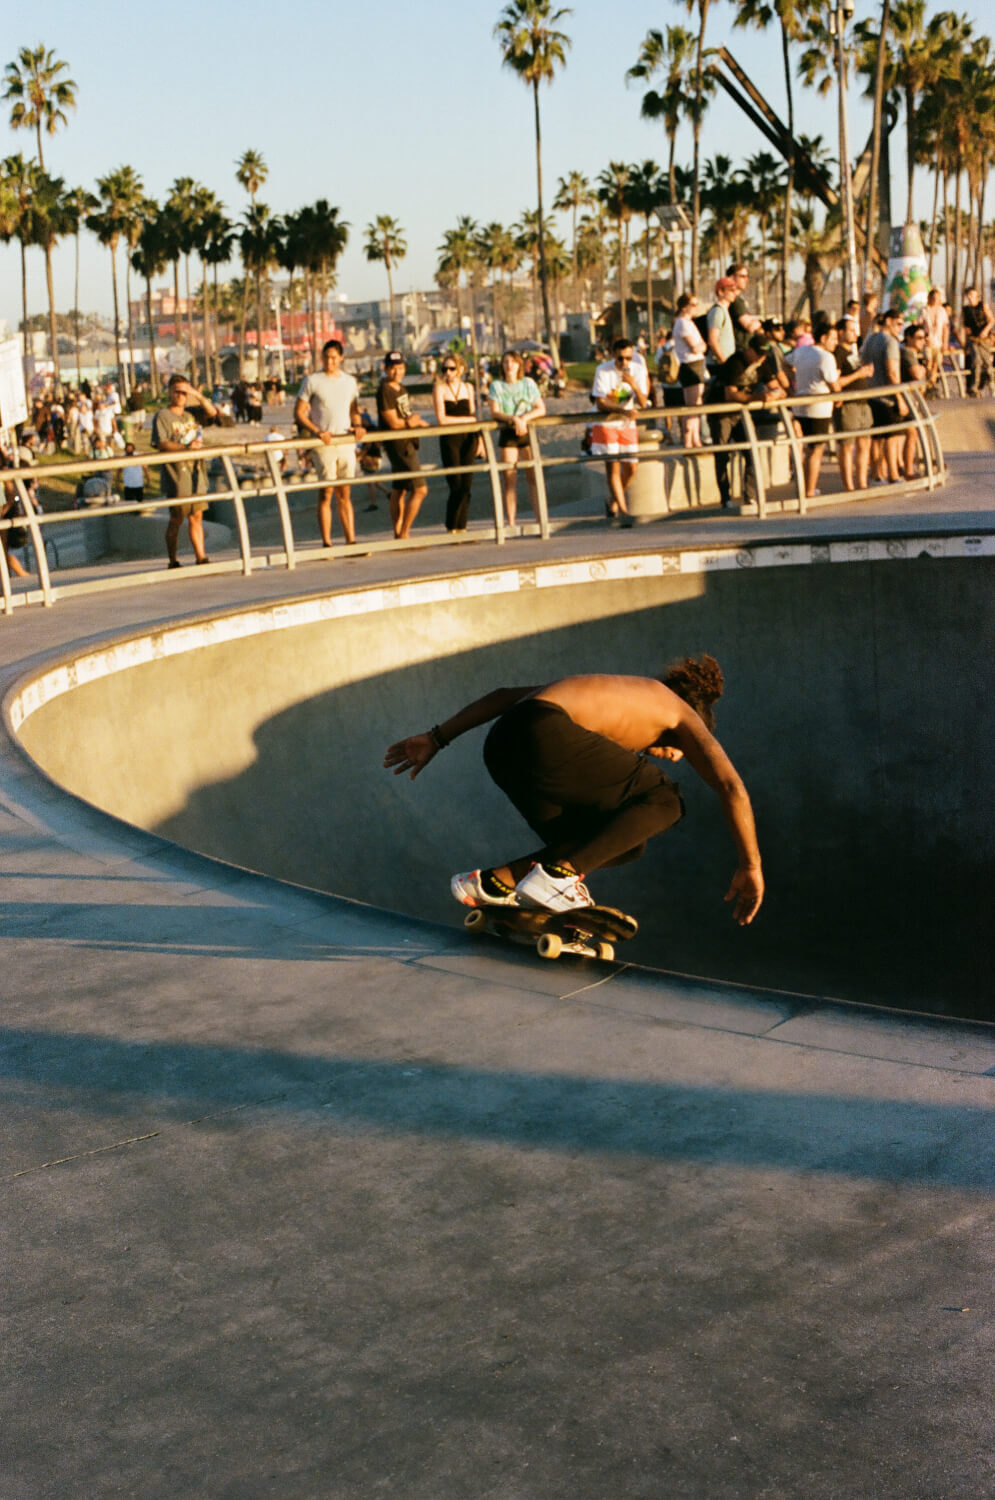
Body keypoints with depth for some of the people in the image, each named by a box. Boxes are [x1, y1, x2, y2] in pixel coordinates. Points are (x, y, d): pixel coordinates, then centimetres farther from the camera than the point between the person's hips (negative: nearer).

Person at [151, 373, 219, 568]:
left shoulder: (191, 413, 14)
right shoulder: (163, 416, -4)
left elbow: (212, 413, 6)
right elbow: (161, 444, -14)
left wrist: (198, 395, -5)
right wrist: (186, 447, -25)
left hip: (195, 474, 6)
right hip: (176, 475, -6)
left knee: (196, 517, 6)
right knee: (177, 519, -2)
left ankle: (201, 557, 8)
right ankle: (173, 561, 7)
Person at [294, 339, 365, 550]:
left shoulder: (350, 381, 13)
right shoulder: (312, 381, 0)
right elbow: (299, 412, -3)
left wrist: (358, 425, 1)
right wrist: (317, 431, -16)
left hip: (346, 443, 4)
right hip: (323, 445, -4)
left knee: (345, 494, 7)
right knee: (326, 493, -5)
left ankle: (351, 541, 8)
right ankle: (326, 543, -3)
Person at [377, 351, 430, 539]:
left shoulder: (400, 388, 13)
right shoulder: (385, 391, -15)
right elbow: (394, 423, -19)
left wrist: (415, 420, -2)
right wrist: (413, 421, -4)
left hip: (406, 444, 10)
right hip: (398, 445, -10)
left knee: (399, 490, 13)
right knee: (419, 489, -12)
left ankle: (398, 534, 18)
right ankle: (403, 536, -10)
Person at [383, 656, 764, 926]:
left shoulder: (626, 690, 37)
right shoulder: (683, 714, 21)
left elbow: (507, 695, 33)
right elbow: (731, 786, 7)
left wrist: (437, 737, 32)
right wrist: (751, 866, 13)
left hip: (503, 742, 8)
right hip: (541, 734, -8)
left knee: (624, 841, 18)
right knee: (664, 804, 4)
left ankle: (497, 880, 10)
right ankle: (559, 872, -10)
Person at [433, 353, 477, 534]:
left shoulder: (468, 388, 11)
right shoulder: (440, 388, -3)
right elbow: (441, 419, -10)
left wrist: (479, 438, 8)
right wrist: (467, 419, -8)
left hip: (468, 439, 4)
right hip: (450, 439, -4)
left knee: (466, 486, 2)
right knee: (456, 486, -8)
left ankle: (462, 527, 8)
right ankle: (451, 528, 1)